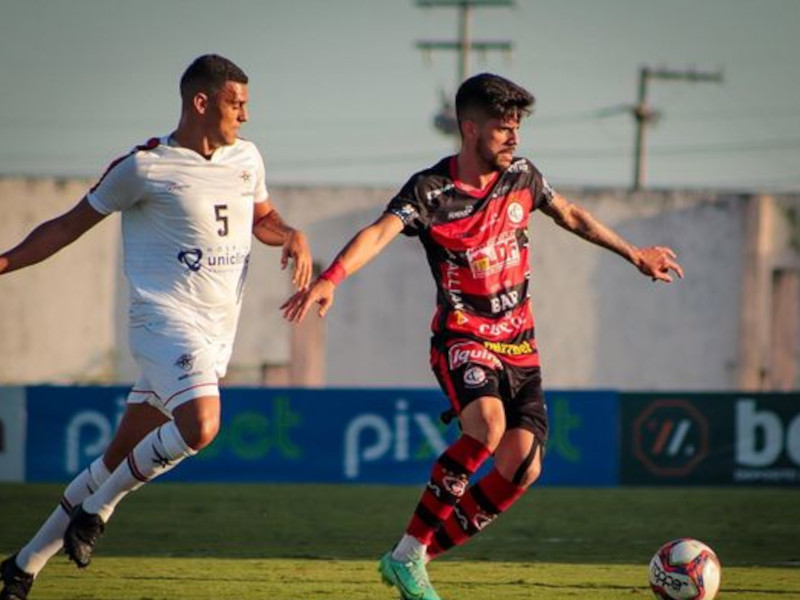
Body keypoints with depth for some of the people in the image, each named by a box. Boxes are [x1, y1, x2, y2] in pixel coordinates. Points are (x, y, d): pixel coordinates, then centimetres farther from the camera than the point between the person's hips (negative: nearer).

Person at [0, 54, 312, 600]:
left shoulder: (246, 159, 12)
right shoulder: (144, 167, -6)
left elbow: (261, 218, 31)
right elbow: (71, 225, 3)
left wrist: (291, 237, 8)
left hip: (216, 333, 6)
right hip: (167, 317, -6)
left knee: (124, 454, 6)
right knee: (199, 426, -30)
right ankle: (97, 509, -9)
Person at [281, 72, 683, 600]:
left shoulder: (521, 177, 4)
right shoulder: (430, 190, -12)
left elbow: (572, 216, 24)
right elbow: (380, 233, -29)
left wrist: (634, 254, 33)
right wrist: (330, 279, -47)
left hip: (519, 344, 6)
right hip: (463, 337, -6)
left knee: (521, 467, -9)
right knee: (487, 425, -34)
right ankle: (408, 552, -24)